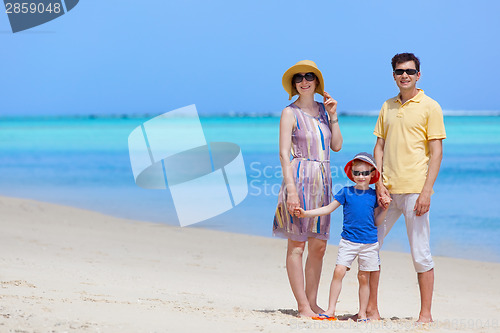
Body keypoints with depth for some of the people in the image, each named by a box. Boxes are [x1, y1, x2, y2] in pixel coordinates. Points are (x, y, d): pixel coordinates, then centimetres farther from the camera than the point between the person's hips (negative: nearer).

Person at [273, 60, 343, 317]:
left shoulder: (323, 109, 13)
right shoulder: (290, 113, -3)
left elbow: (337, 146, 10)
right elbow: (284, 153, -10)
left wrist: (333, 116, 2)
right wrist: (291, 188, -18)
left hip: (323, 180, 6)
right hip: (300, 178, -6)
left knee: (318, 246, 7)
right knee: (297, 245, -4)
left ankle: (312, 303, 15)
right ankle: (303, 306, -2)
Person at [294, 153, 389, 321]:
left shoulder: (374, 195, 5)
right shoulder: (346, 192, 3)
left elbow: (376, 221, 9)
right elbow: (328, 209, 6)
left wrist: (385, 207, -5)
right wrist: (305, 213, 1)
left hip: (369, 243, 0)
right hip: (348, 241, 0)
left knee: (364, 277, 3)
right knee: (339, 271, -11)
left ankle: (362, 313, 13)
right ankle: (331, 311, -6)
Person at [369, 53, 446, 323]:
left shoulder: (430, 107, -1)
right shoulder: (388, 107, 14)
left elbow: (436, 152, -5)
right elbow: (379, 147, 15)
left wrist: (426, 191, -13)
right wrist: (379, 183, 1)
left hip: (414, 189, -5)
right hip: (387, 190, 6)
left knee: (421, 254, -3)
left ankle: (425, 314, 4)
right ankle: (371, 309, 15)